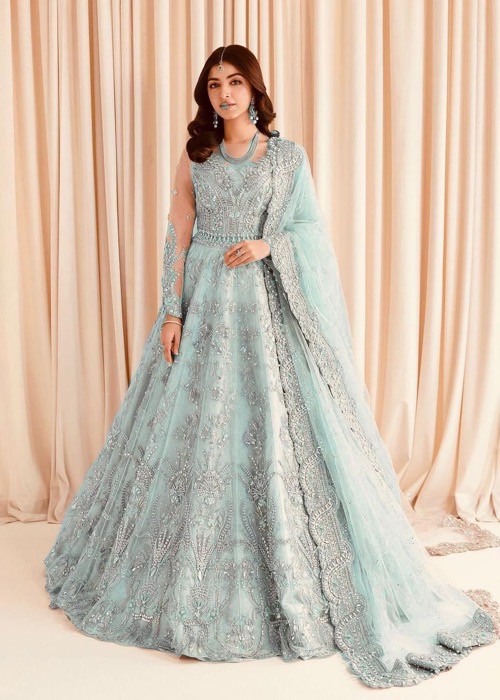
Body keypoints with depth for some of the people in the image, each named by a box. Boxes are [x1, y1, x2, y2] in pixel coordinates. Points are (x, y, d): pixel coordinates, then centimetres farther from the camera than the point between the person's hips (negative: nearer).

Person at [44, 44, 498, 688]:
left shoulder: (289, 156, 6)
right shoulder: (193, 157, 8)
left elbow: (312, 228, 6)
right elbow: (178, 239, 4)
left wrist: (267, 245, -13)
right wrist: (172, 313, -4)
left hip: (269, 304, -1)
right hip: (204, 302, 1)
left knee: (279, 426, -3)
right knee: (196, 431, 4)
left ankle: (292, 579, 15)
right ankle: (194, 577, 23)